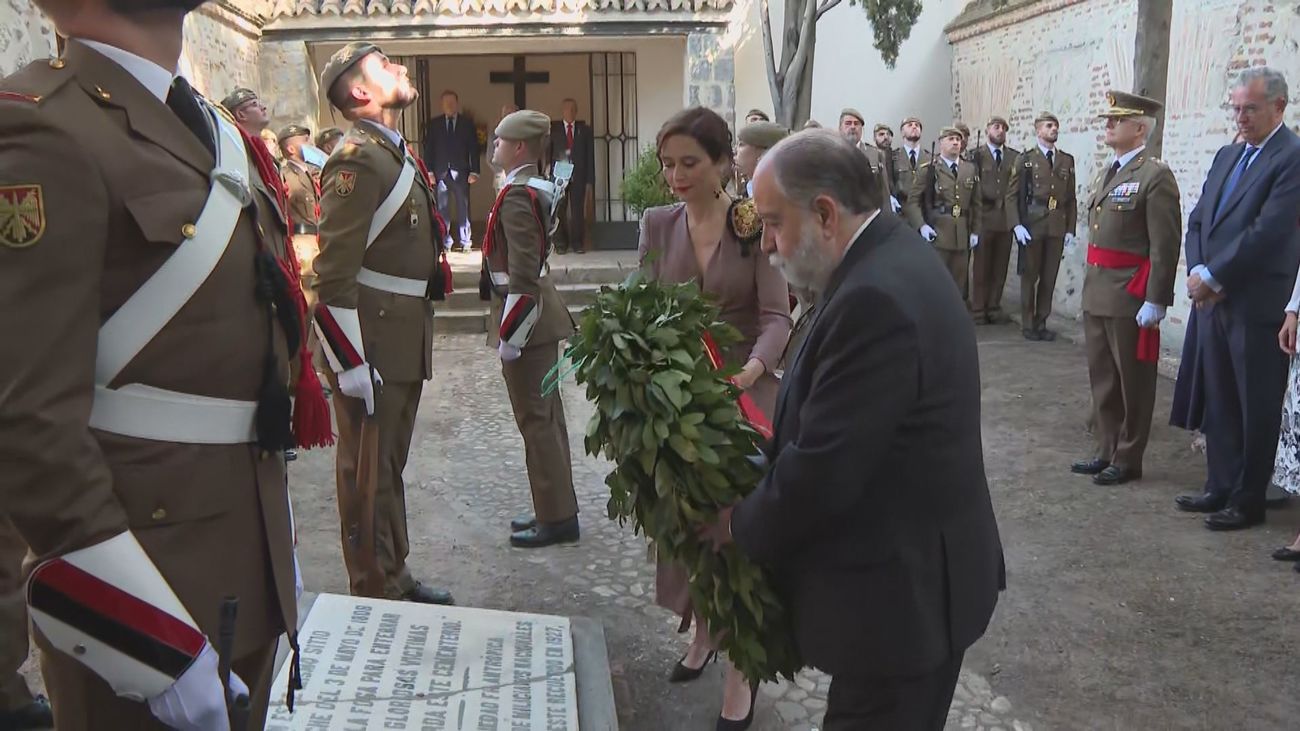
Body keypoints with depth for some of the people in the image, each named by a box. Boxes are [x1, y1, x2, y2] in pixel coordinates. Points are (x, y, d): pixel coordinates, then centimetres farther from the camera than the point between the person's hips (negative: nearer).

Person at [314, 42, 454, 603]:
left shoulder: (396, 153, 15)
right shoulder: (356, 159, -15)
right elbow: (334, 273, -20)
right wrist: (351, 363, -22)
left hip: (404, 342, 10)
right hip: (371, 345, -10)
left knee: (391, 465, 19)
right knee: (368, 474, 3)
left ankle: (396, 578, 34)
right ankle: (375, 597, 17)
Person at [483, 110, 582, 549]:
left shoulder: (516, 196, -18)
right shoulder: (536, 188, 12)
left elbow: (522, 274, -23)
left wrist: (509, 334, -20)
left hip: (526, 315, -10)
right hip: (543, 312, 10)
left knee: (535, 418, -2)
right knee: (547, 415, 15)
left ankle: (555, 518, 6)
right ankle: (557, 509, 26)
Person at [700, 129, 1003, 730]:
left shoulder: (876, 298, -28)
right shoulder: (888, 258, 5)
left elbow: (822, 472, -26)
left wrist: (739, 524, -10)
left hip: (900, 592, -10)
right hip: (909, 573, 10)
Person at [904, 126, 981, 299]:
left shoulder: (970, 169, 14)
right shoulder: (927, 169, 1)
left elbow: (976, 202, 16)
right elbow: (913, 201, -1)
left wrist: (975, 231, 9)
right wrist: (921, 226, -14)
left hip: (962, 236, 4)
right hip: (936, 235, -4)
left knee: (958, 283, 7)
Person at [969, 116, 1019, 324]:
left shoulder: (1015, 156, 10)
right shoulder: (976, 155, 3)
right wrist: (976, 213, -10)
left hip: (1006, 219, 3)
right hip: (983, 218, -3)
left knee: (1000, 267, 5)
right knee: (981, 266, 1)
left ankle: (994, 308, 13)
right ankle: (978, 310, 7)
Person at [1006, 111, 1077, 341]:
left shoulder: (1067, 160, 12)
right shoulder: (1025, 159, 2)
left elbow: (1071, 198, 12)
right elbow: (1012, 195, -3)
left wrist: (1070, 228, 5)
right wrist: (1017, 225, -13)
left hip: (1057, 228, 3)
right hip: (1031, 227, -3)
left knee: (1049, 278, 5)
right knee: (1029, 276, 4)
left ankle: (1041, 323, 14)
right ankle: (1028, 324, 12)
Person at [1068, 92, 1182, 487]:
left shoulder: (1155, 175, -11)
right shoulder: (1106, 174, 15)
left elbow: (1165, 245, -16)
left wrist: (1155, 301, -19)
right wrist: (1090, 285, 16)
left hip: (1131, 297, -8)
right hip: (1096, 294, 8)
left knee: (1131, 381, 4)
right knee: (1102, 377, 14)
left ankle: (1127, 459, 14)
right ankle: (1106, 450, 26)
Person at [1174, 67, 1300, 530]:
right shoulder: (1227, 156, 14)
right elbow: (1197, 221, 12)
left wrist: (1211, 277, -15)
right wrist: (1196, 273, -4)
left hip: (1258, 305, -7)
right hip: (1214, 300, 7)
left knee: (1256, 409, 4)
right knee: (1219, 401, 14)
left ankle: (1248, 501, 15)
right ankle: (1220, 487, 26)